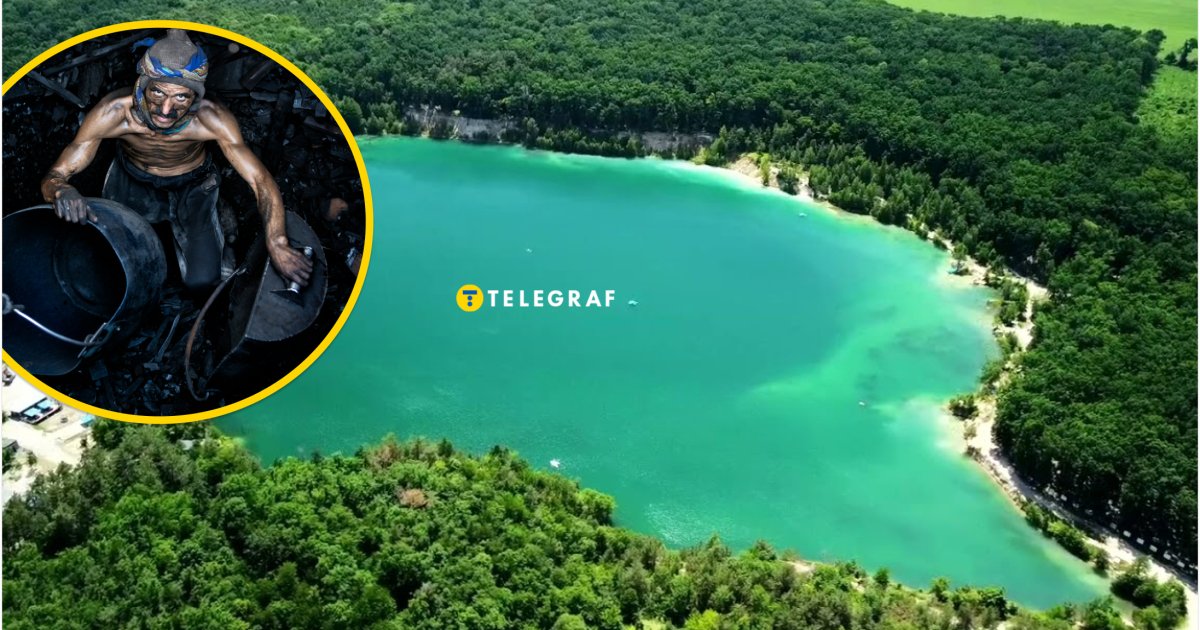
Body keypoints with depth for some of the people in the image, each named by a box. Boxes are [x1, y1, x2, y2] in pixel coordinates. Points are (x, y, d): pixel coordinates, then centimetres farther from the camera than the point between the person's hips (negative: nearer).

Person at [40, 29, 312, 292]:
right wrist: (62, 191, -56)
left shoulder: (212, 118, -36)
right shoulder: (114, 112, -34)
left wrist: (276, 244, -52)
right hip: (131, 180, 1)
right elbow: (53, 176, -29)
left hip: (192, 185, -1)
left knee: (202, 279, -15)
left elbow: (260, 180, -35)